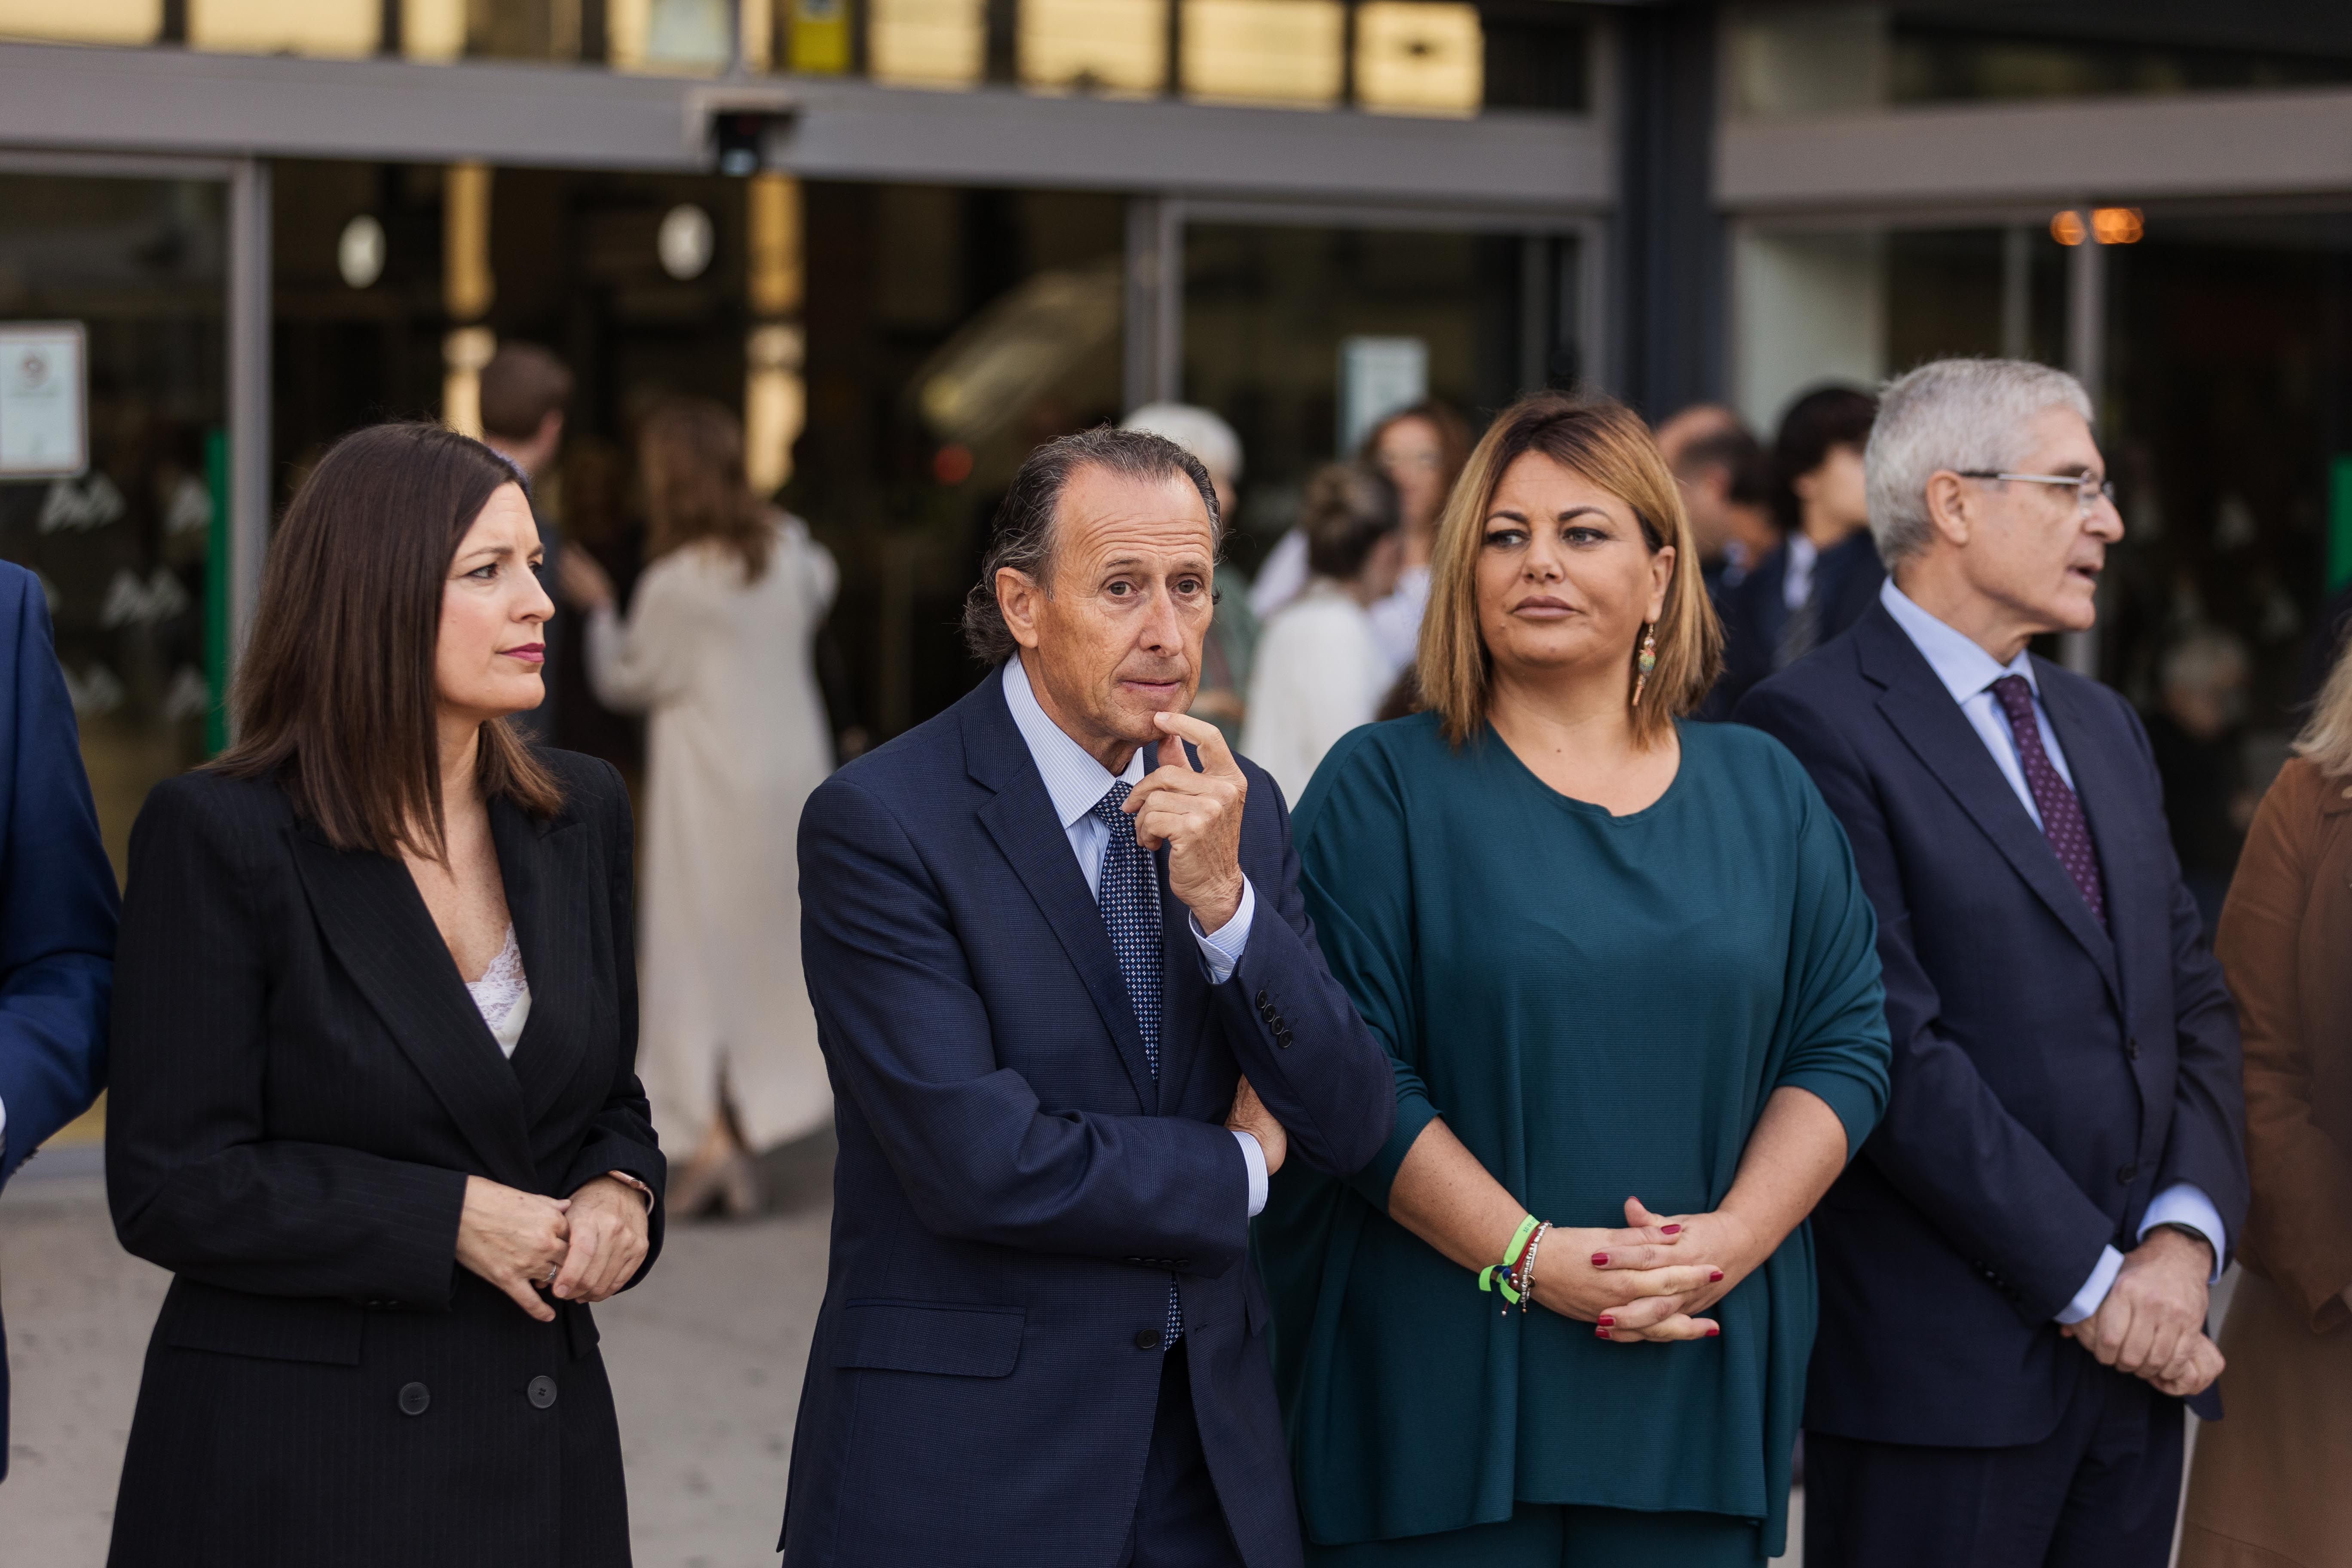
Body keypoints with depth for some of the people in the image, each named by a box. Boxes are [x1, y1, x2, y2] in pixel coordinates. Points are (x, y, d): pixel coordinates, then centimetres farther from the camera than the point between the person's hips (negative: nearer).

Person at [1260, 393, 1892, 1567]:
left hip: (1700, 1374, 3)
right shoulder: (1383, 790, 0)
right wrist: (1530, 1256, -16)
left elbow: (1844, 1044, 6)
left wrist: (1733, 1237, -10)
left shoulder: (1762, 794, 11)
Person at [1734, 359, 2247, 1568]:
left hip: (2138, 1350, 7)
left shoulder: (2104, 728, 18)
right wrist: (2087, 1279, -14)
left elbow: (2195, 1004, 14)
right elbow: (1894, 1048, -16)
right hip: (1942, 1369, -7)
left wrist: (2187, 1234, -3)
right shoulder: (1817, 726, -9)